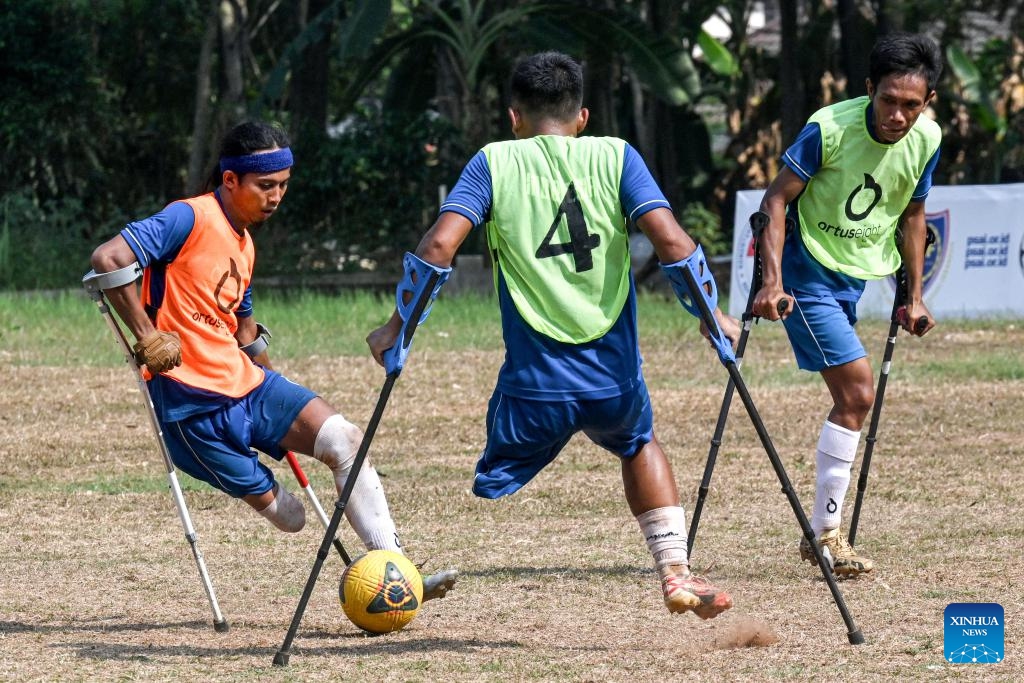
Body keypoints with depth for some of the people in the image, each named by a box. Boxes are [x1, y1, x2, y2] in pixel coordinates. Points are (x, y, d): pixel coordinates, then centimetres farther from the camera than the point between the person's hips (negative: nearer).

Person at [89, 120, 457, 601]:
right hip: (194, 403, -8)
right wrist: (146, 334, -21)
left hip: (246, 382, 8)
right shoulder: (190, 219, -12)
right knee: (285, 516, -7)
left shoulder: (244, 245, 16)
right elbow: (107, 259, -22)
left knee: (344, 439, -11)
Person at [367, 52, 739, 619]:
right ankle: (675, 572, 21)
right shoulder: (614, 157, 3)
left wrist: (396, 328, -2)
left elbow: (439, 244, -10)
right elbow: (670, 241, -9)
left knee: (488, 487, 12)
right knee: (639, 444, 31)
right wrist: (712, 315, 3)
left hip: (534, 381, -2)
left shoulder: (494, 162, 2)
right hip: (614, 376, 2)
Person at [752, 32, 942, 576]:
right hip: (808, 277, -7)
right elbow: (777, 199, -18)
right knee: (857, 392, -15)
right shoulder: (830, 129, -22)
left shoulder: (926, 139, -5)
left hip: (856, 278, 7)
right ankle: (825, 533, -7)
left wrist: (913, 296, 12)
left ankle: (824, 531, 20)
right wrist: (772, 281, -27)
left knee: (851, 399, 9)